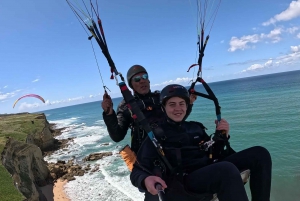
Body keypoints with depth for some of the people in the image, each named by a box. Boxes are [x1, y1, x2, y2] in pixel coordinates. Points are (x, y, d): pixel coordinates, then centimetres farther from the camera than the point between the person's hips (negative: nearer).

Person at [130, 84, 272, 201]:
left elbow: (214, 153, 25)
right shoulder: (156, 135, 1)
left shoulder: (196, 128, 17)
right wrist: (146, 180, -27)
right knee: (227, 169, -37)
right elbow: (137, 171, -4)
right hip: (181, 185, -6)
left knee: (259, 153, -1)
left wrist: (223, 135, 6)